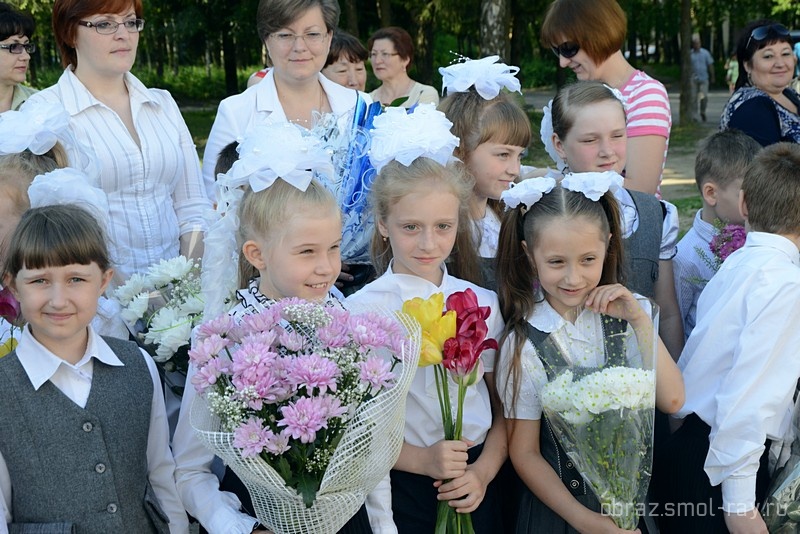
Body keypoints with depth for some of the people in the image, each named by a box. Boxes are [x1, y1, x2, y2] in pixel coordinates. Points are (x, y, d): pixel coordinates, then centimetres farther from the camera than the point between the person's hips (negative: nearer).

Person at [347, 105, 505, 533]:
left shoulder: (483, 304, 2)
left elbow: (503, 408, 8)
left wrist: (483, 472, -6)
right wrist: (423, 460, -15)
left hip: (475, 488, 3)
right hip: (401, 490, -2)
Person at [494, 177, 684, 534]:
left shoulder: (619, 316, -7)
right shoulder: (524, 344, -17)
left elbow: (671, 401, -13)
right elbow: (524, 452, -11)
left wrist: (640, 321, -20)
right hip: (559, 505, -3)